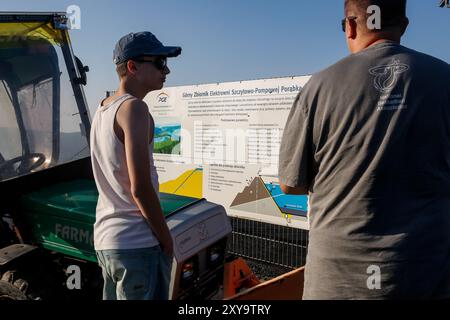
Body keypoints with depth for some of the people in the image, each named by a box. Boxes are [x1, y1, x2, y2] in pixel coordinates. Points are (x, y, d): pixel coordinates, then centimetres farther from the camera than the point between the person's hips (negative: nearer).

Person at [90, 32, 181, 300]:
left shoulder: (102, 110, 11)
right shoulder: (134, 108, -15)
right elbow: (140, 188, -21)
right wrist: (167, 239, -9)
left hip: (104, 239, 9)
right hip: (137, 244, -9)